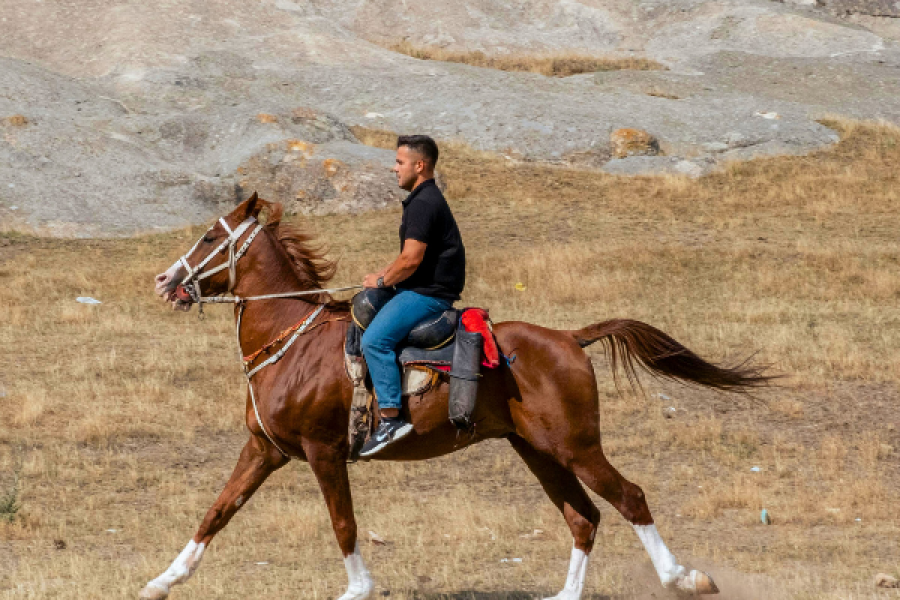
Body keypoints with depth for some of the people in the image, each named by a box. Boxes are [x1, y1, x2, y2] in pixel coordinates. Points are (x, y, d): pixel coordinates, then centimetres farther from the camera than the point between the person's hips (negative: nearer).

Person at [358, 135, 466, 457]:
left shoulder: (424, 204, -17)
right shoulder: (425, 199, 18)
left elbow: (410, 260, -23)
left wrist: (381, 281, -7)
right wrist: (382, 275, 14)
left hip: (428, 294, -11)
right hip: (422, 289, 11)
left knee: (375, 339, -25)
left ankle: (391, 418, -27)